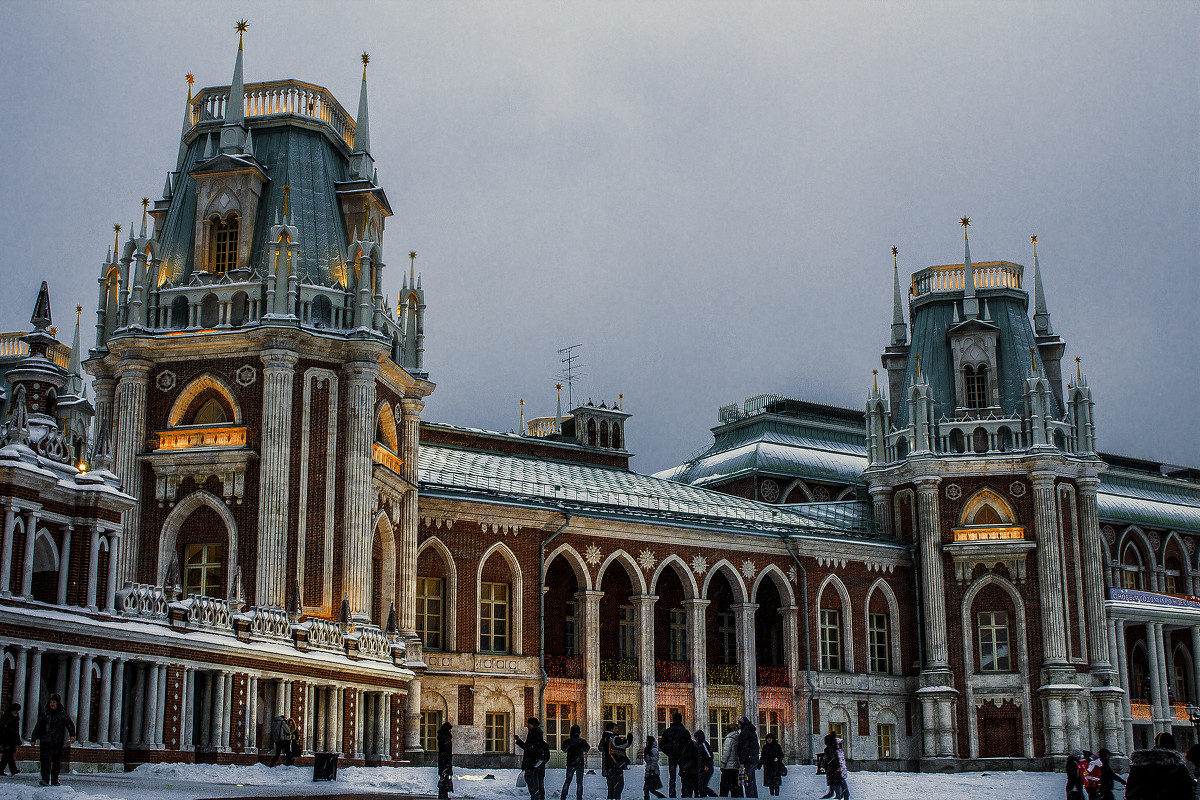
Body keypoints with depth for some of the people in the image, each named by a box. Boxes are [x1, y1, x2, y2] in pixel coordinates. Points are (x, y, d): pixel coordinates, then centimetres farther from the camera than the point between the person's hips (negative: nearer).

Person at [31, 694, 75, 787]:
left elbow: (70, 724, 1)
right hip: (46, 740, 0)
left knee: (57, 761, 3)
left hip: (58, 741, 0)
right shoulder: (45, 713, 8)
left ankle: (55, 780, 12)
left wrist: (72, 735, -13)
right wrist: (34, 738, 8)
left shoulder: (62, 713, 6)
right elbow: (38, 726, 12)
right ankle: (45, 780, -16)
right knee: (46, 759, -13)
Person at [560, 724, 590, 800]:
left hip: (570, 763, 2)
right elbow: (587, 749, 7)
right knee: (579, 781, 8)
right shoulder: (582, 741, -11)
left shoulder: (567, 741, -7)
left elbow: (564, 750, 13)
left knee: (568, 780, 14)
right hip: (580, 763, -2)